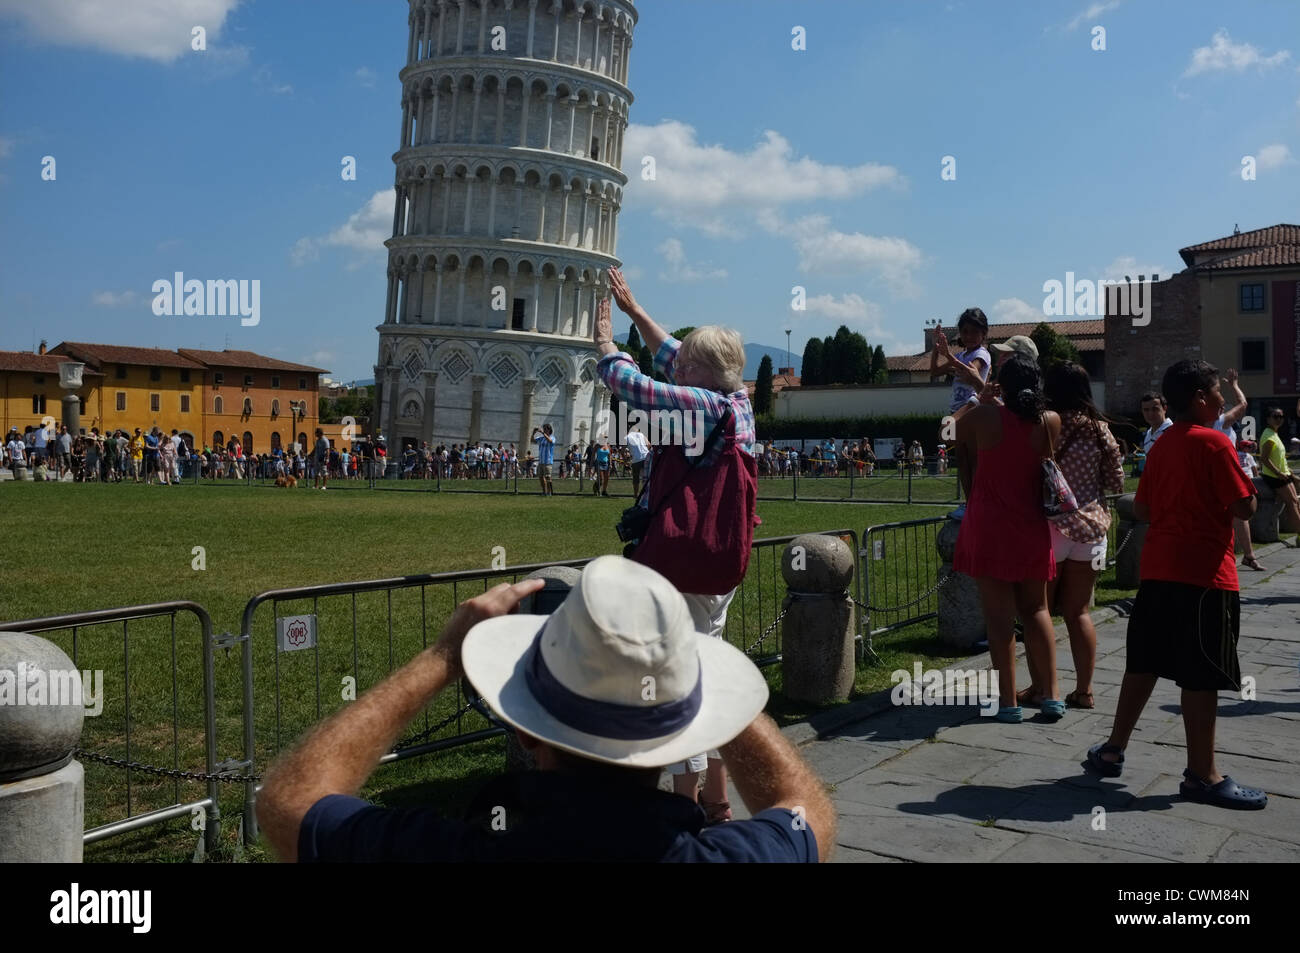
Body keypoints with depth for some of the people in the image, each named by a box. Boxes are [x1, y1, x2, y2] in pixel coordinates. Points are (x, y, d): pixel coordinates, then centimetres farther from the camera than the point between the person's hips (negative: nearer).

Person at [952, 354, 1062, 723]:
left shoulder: (982, 417, -10)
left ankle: (1008, 701, 4)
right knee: (1036, 610, 15)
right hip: (1032, 527, 3)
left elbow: (959, 431, 9)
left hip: (988, 526, -3)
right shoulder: (1050, 421, -4)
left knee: (999, 614, 1)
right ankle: (1051, 695, 15)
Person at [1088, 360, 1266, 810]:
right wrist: (1245, 475, 5)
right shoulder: (1214, 442, -11)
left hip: (1157, 569, 8)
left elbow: (1141, 509, 15)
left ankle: (1113, 749, 21)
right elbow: (1244, 508, -13)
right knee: (1202, 676, -1)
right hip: (1204, 573, -8)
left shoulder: (1161, 446, 13)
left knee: (1144, 663, 15)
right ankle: (1202, 776, 6)